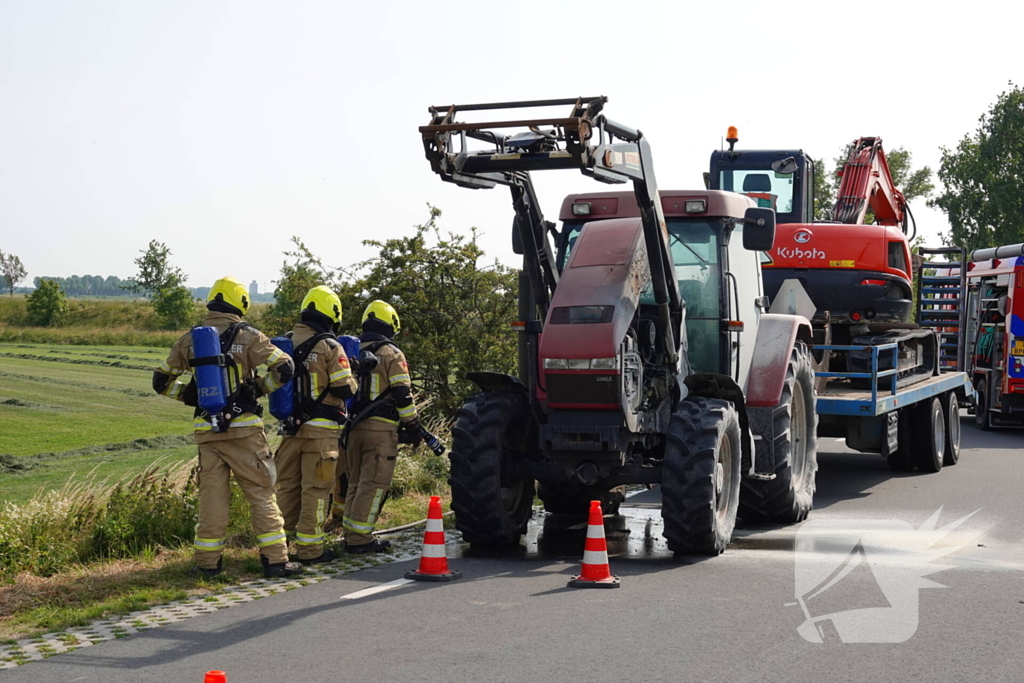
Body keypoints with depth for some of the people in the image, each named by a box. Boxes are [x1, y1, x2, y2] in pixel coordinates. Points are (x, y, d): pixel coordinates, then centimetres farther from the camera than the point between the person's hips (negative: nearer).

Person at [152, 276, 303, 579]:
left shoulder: (190, 340, 5)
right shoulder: (248, 337, -6)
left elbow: (161, 381, 12)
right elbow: (284, 369, -13)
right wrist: (259, 387, 2)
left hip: (207, 429, 3)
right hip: (244, 429, -3)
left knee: (212, 495, 10)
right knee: (261, 493, 3)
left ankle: (207, 562, 12)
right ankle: (274, 559, 3)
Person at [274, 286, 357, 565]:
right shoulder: (330, 347, -10)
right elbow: (345, 389, -11)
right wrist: (352, 378, 9)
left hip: (290, 426, 5)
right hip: (320, 428, -5)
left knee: (288, 485, 14)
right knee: (315, 489, 0)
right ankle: (309, 549, 3)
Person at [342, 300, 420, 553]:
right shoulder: (392, 354, -6)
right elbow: (402, 394, -10)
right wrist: (412, 426, -2)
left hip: (354, 426, 7)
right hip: (380, 428, -7)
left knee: (356, 481, 15)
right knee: (374, 483, -4)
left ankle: (351, 534, 17)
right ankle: (359, 538, -6)